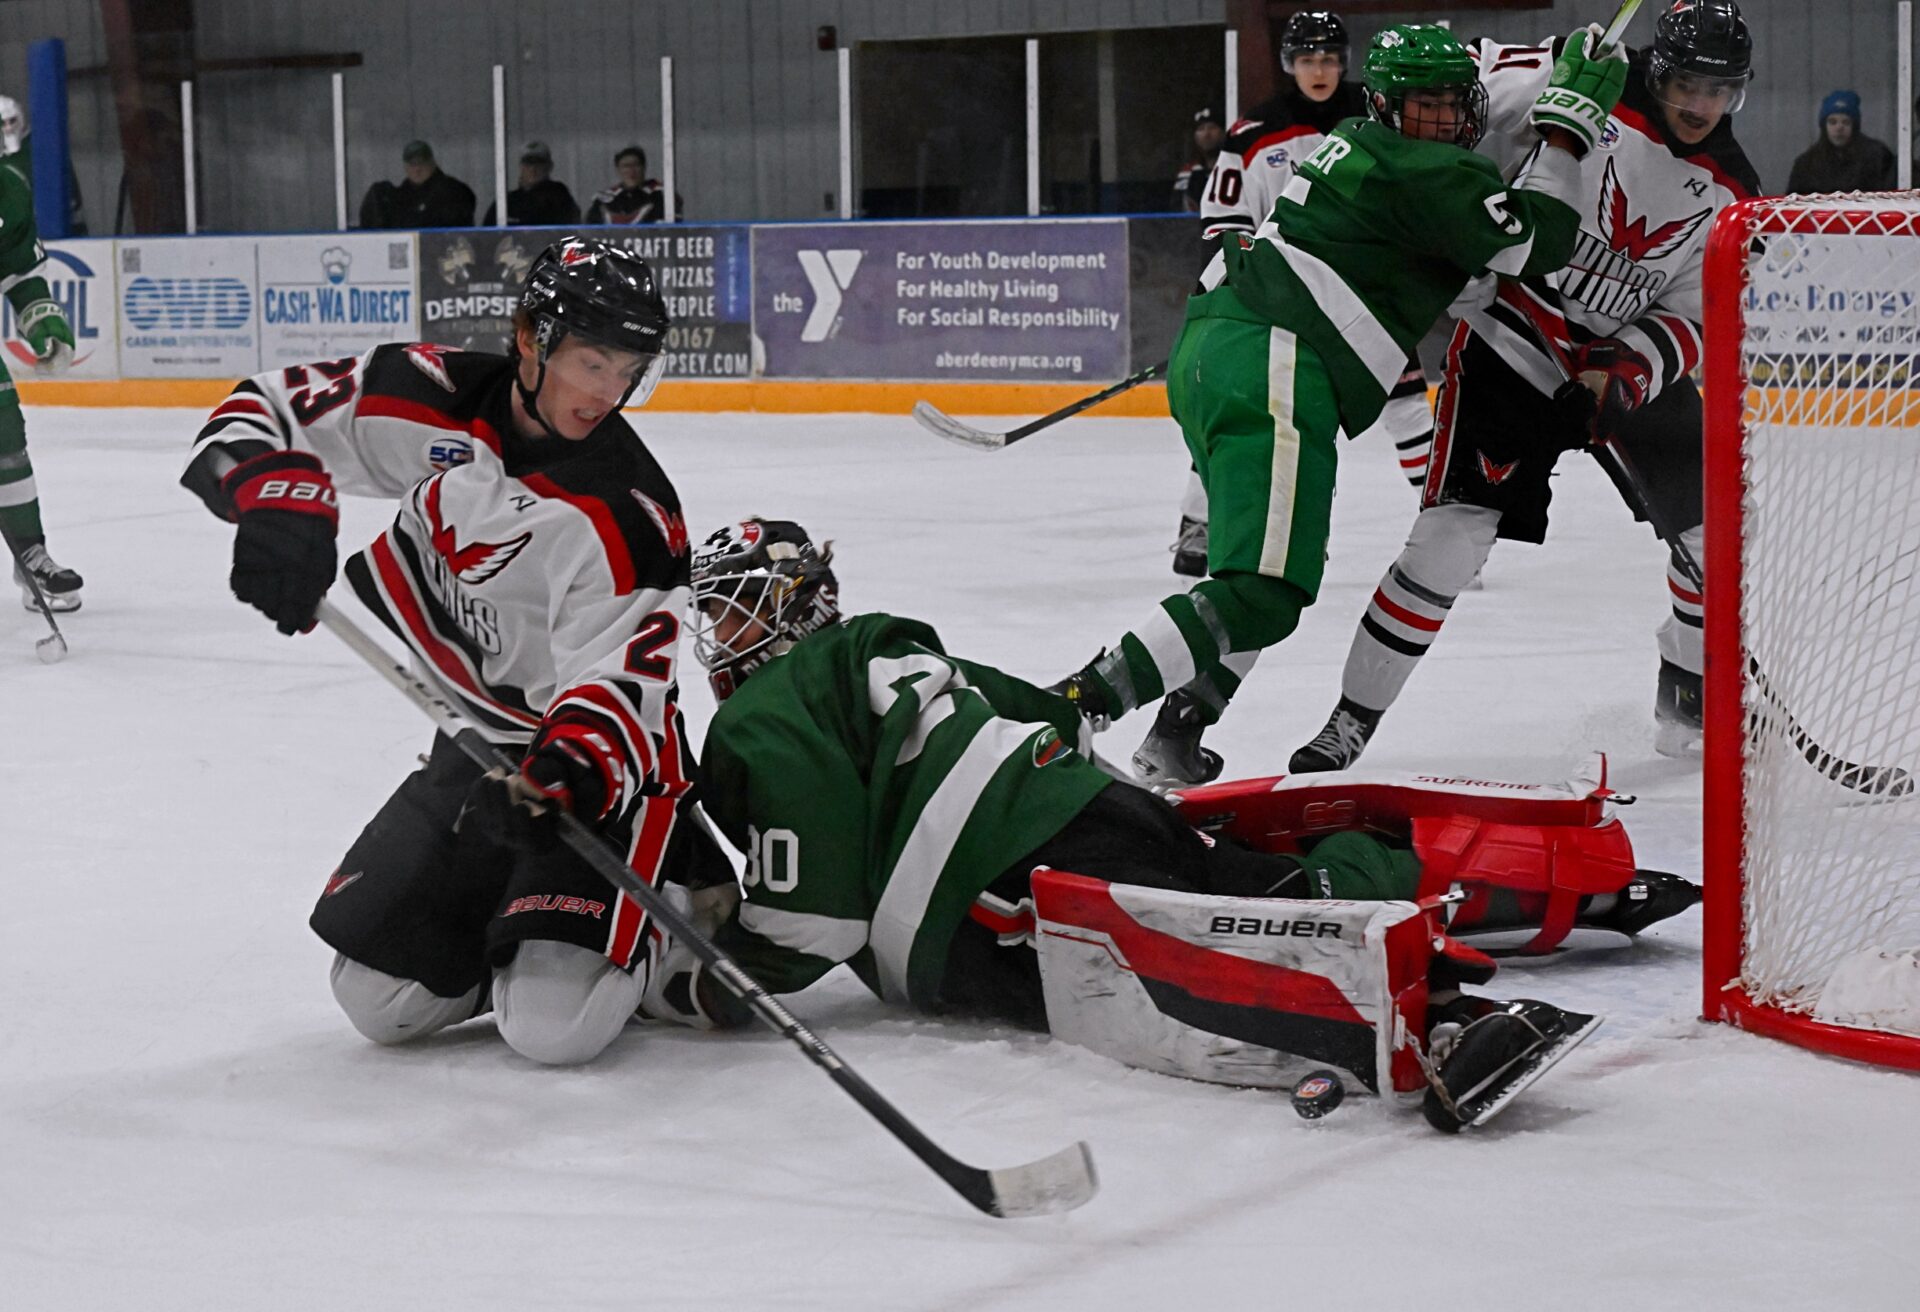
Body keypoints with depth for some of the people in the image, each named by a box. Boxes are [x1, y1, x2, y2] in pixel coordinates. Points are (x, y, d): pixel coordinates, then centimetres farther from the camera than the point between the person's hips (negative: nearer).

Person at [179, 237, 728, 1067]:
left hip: (605, 762, -5)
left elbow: (619, 687, -27)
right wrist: (279, 496, -27)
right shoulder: (434, 403, -10)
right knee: (380, 999, 2)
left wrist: (569, 776, -47)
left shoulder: (628, 517, -23)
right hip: (477, 747, 5)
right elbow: (267, 413, -6)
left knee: (552, 1025, -20)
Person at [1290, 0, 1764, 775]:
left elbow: (1692, 320, -4)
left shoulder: (1730, 194, -4)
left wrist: (1622, 376, -21)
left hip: (1635, 360, 5)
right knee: (1452, 534, -15)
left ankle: (1694, 701, 26)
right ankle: (1352, 723, -7)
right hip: (1511, 342, -5)